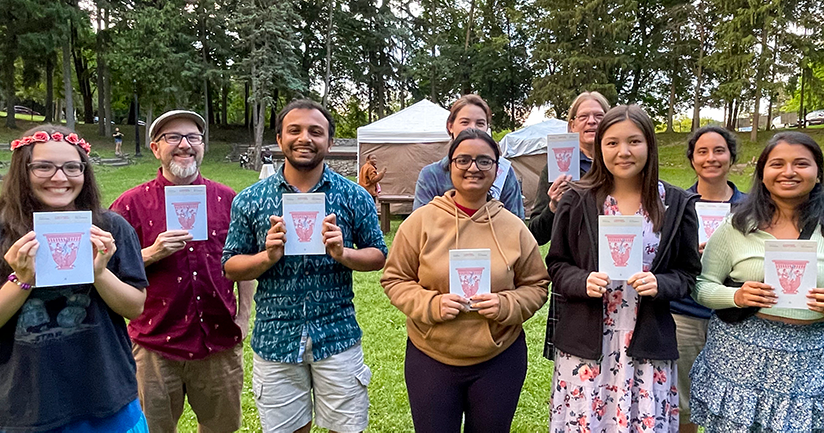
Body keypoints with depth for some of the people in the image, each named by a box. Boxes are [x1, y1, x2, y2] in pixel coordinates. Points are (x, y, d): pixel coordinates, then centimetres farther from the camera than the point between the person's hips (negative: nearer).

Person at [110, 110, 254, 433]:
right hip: (156, 343, -1)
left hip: (220, 341, 2)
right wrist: (152, 254, -19)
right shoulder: (132, 204, -3)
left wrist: (244, 316, 7)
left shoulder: (227, 199, 3)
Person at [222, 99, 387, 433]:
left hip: (337, 335, 0)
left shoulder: (355, 197, -1)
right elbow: (230, 267, 4)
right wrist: (268, 257, -16)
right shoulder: (250, 200, 1)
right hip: (275, 339, 1)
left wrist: (343, 254, -17)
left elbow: (379, 256, 3)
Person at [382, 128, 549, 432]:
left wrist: (506, 305, -15)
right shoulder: (421, 221, -7)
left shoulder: (513, 227, -2)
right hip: (430, 359, -1)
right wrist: (432, 304, -19)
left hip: (499, 361, 2)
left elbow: (537, 285, 4)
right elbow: (395, 280, -3)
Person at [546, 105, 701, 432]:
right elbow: (556, 265, 4)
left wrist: (660, 285, -13)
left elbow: (688, 272, 7)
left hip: (648, 344, 1)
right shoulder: (577, 200, -2)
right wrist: (583, 282, -16)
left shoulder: (676, 204, 2)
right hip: (586, 342, -1)